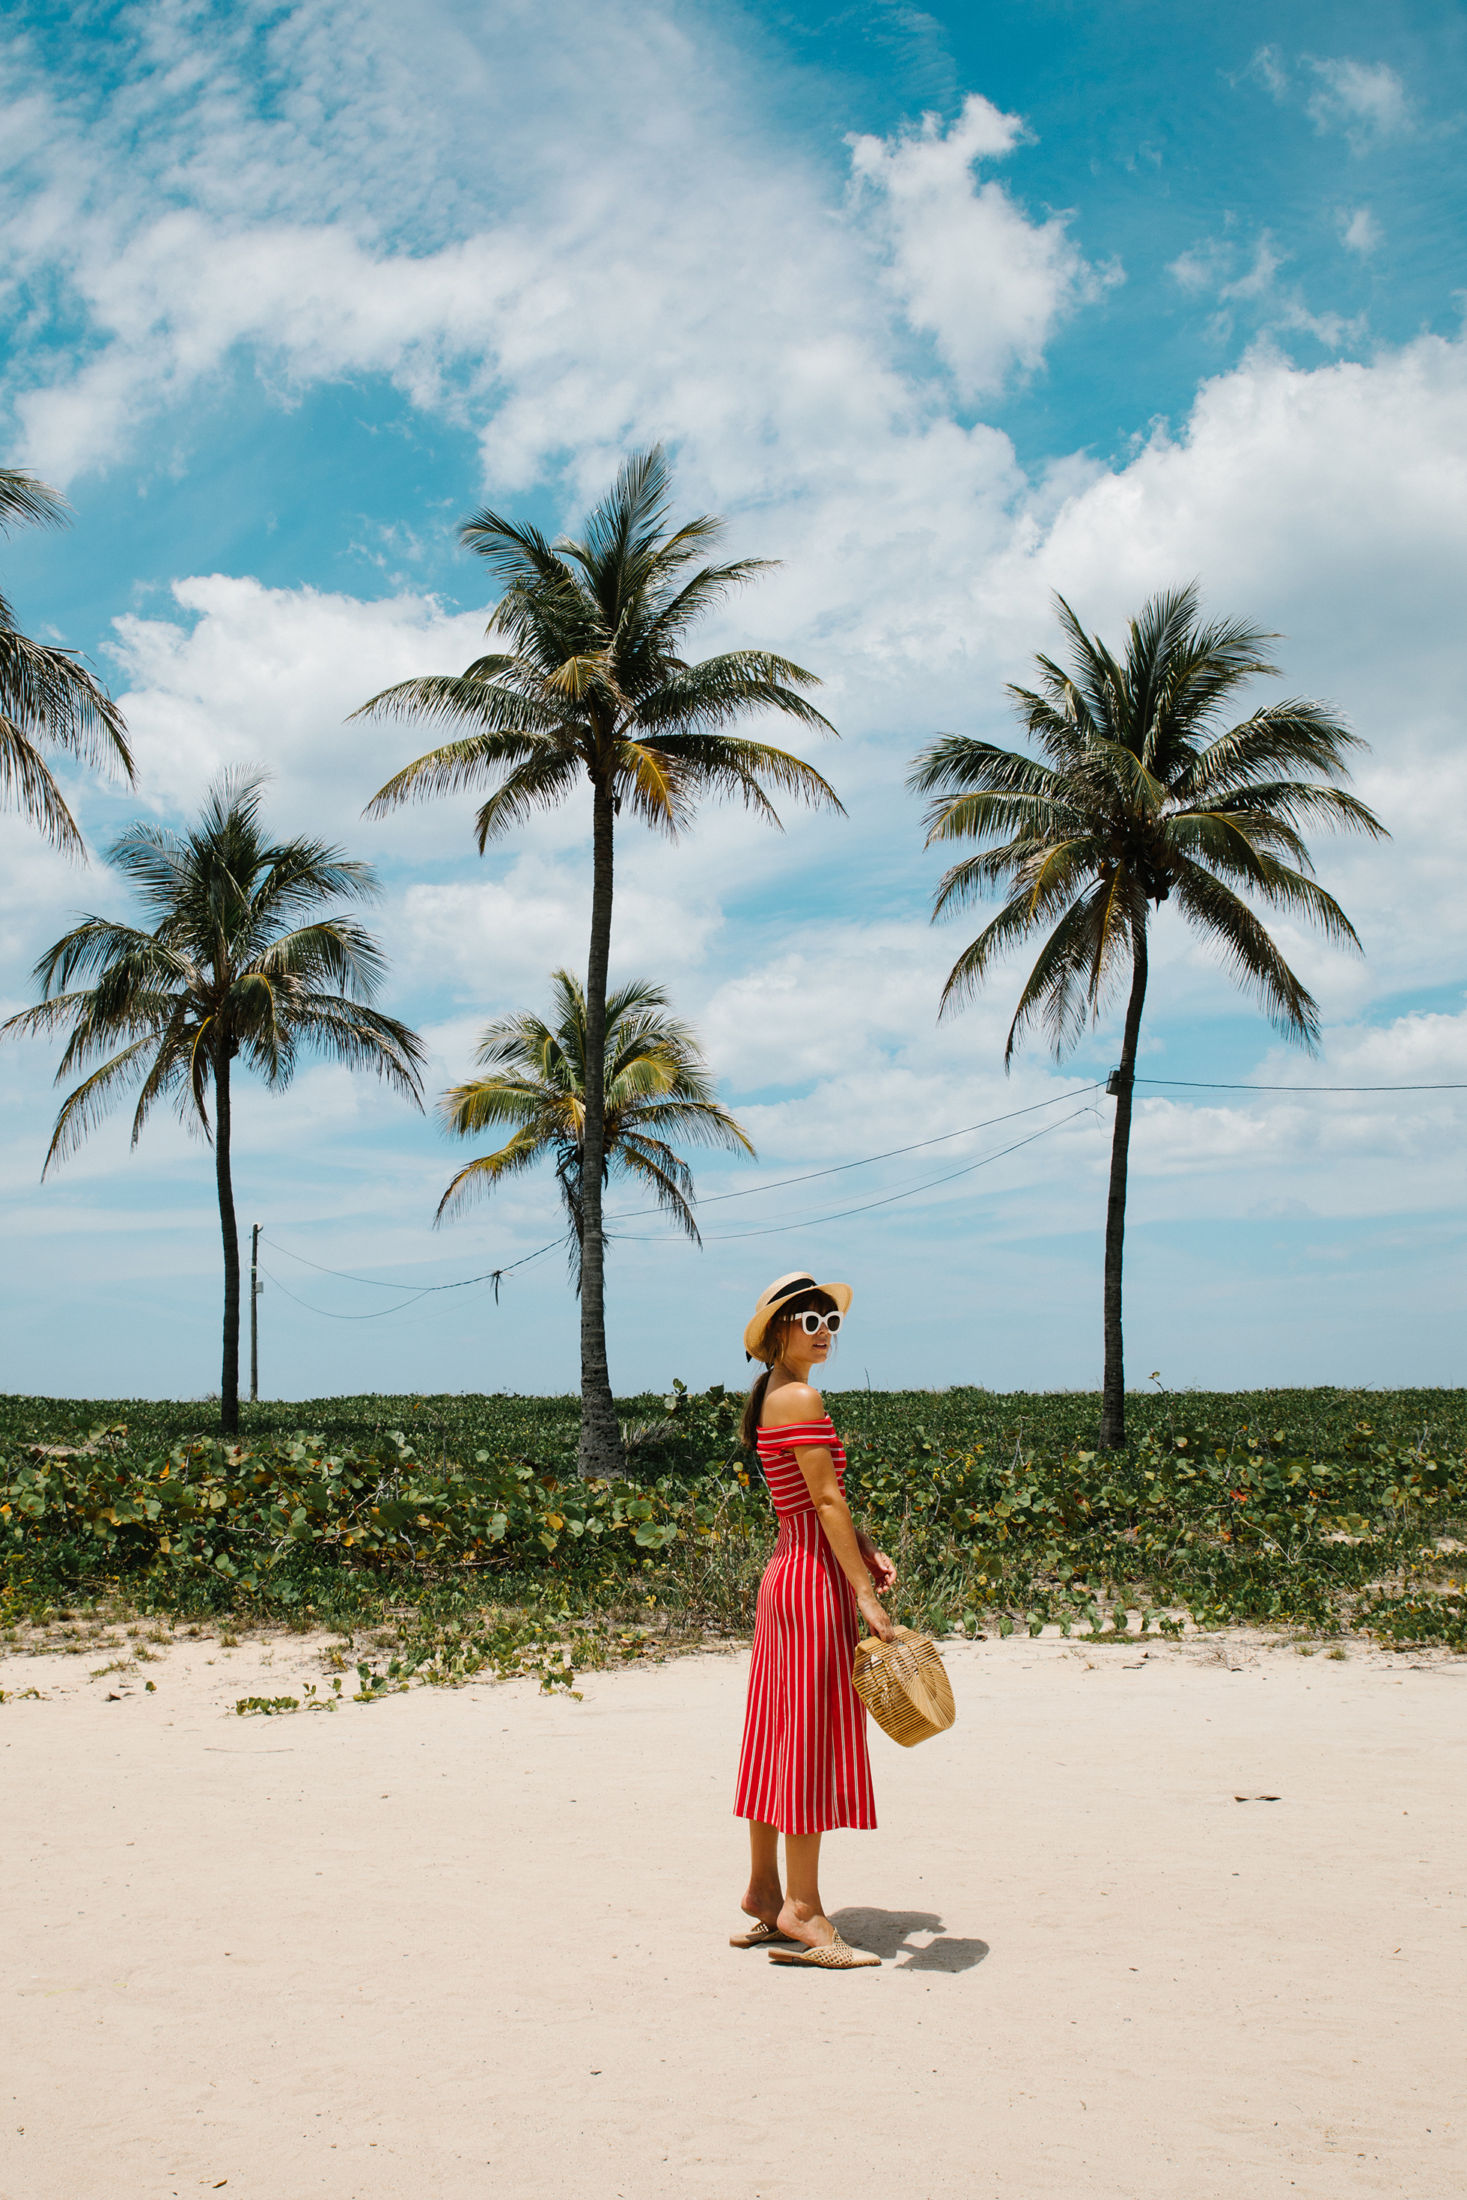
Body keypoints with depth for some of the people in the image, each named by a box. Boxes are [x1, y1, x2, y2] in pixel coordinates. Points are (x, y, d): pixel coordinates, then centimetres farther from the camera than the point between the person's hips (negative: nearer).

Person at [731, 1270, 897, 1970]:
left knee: (778, 1738, 14)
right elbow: (826, 1500, -18)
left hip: (786, 1573, 10)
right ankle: (802, 1911, 2)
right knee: (811, 1737, -4)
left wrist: (869, 1551, 4)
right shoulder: (801, 1399, -14)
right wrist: (866, 1594, -17)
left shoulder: (772, 1399, 15)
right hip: (815, 1579, -10)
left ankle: (764, 1895, 22)